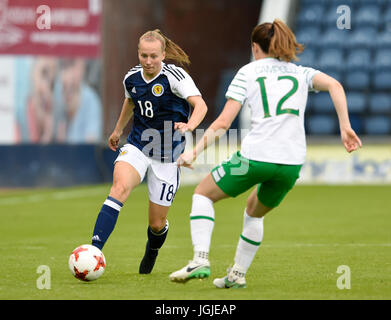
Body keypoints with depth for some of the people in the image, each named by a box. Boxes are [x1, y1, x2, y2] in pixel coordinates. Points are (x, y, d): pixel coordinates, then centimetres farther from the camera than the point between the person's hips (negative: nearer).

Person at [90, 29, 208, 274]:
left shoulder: (174, 75, -15)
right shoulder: (132, 78, 1)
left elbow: (200, 105, -27)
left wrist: (189, 125, -47)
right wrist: (118, 130, 35)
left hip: (167, 155, -3)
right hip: (137, 146, 3)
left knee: (157, 224, 5)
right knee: (120, 187, -30)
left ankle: (152, 251, 43)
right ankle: (93, 251, -39)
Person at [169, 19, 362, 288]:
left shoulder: (247, 72, 10)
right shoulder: (300, 73, 19)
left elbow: (223, 122, 2)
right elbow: (335, 86, 0)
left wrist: (194, 152, 5)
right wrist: (345, 128, -3)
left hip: (256, 155, -4)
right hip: (292, 162, 4)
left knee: (203, 194, 18)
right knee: (254, 212, 31)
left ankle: (201, 260, 2)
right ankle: (238, 274, 25)